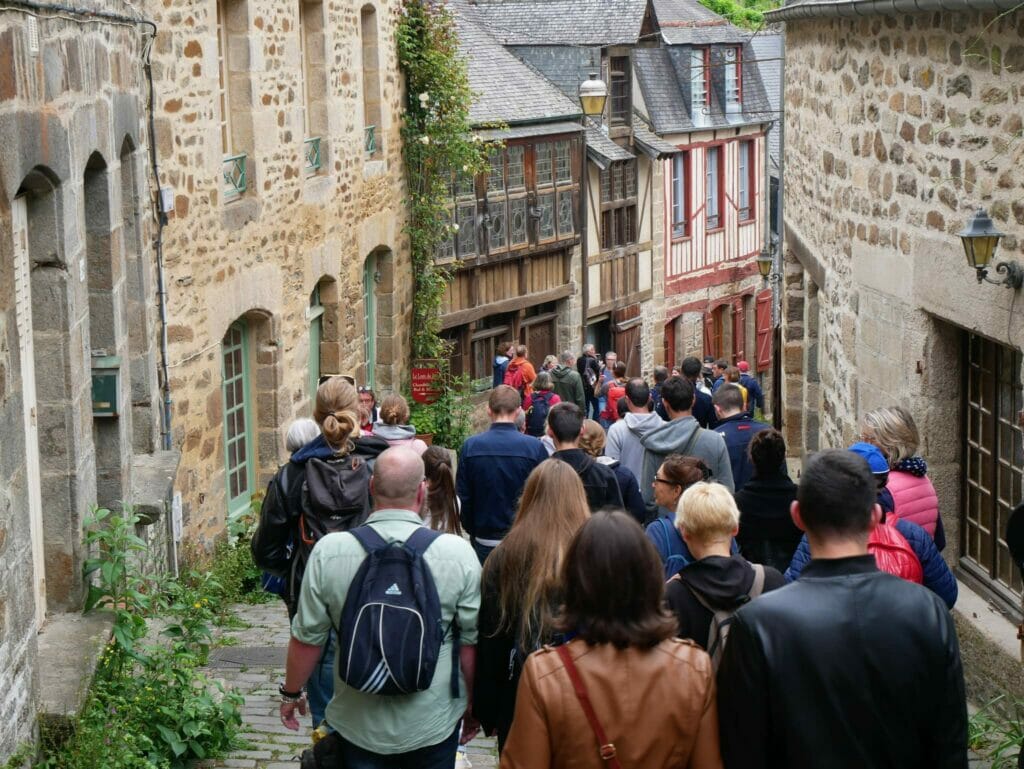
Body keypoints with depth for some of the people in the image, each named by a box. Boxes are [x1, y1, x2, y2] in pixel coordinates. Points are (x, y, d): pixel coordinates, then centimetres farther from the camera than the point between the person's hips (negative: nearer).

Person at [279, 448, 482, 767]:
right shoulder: (457, 553, -16)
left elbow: (307, 638, -5)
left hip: (359, 725, 1)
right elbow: (472, 642, -7)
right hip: (433, 725, 0)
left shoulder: (328, 552, -14)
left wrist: (291, 693, 13)